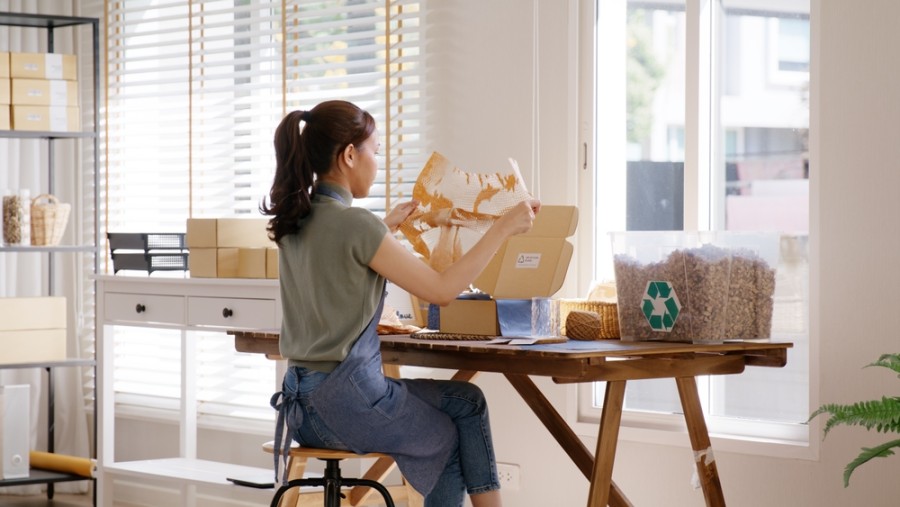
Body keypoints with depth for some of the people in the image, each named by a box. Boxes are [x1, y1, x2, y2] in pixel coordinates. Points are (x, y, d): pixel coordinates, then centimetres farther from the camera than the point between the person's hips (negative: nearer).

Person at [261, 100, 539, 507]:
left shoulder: (295, 221, 6)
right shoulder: (355, 223, -19)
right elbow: (442, 290, -15)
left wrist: (388, 226, 35)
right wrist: (503, 228, -9)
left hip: (303, 403, 8)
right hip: (348, 399, -8)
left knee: (467, 401, 20)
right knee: (449, 436, 21)